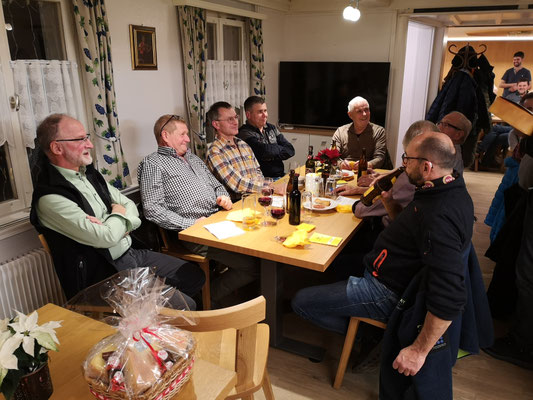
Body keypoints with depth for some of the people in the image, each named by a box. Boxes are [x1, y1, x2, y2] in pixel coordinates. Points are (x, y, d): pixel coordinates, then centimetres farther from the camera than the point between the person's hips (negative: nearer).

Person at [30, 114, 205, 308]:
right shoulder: (50, 199, -21)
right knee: (185, 306, -19)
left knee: (195, 277, 8)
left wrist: (110, 226, -11)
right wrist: (119, 214, -3)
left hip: (131, 255, 9)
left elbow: (129, 205, 12)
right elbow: (106, 238, -25)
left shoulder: (89, 173, 8)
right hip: (104, 275, -9)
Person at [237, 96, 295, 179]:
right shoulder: (245, 133, -9)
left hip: (281, 175, 8)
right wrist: (281, 149, -1)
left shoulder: (271, 128, 15)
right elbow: (265, 151, -22)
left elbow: (290, 150, 8)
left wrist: (272, 156, -9)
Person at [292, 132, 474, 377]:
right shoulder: (450, 189, -2)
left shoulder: (439, 218, -34)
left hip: (388, 292, -10)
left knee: (300, 302, -8)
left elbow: (449, 300, -36)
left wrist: (419, 351, -29)